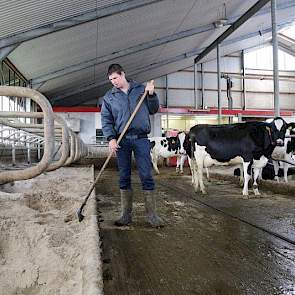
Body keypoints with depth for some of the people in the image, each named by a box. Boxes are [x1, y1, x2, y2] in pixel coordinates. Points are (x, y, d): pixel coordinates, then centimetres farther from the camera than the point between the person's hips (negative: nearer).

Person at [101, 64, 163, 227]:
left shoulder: (141, 89, 10)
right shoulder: (109, 97, 10)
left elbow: (153, 110, 12)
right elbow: (106, 120, 5)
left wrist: (151, 94, -4)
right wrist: (111, 138, -9)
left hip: (141, 139, -1)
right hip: (122, 141, 1)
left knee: (146, 176, -3)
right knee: (124, 177, 5)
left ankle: (151, 214, 7)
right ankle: (126, 214, 16)